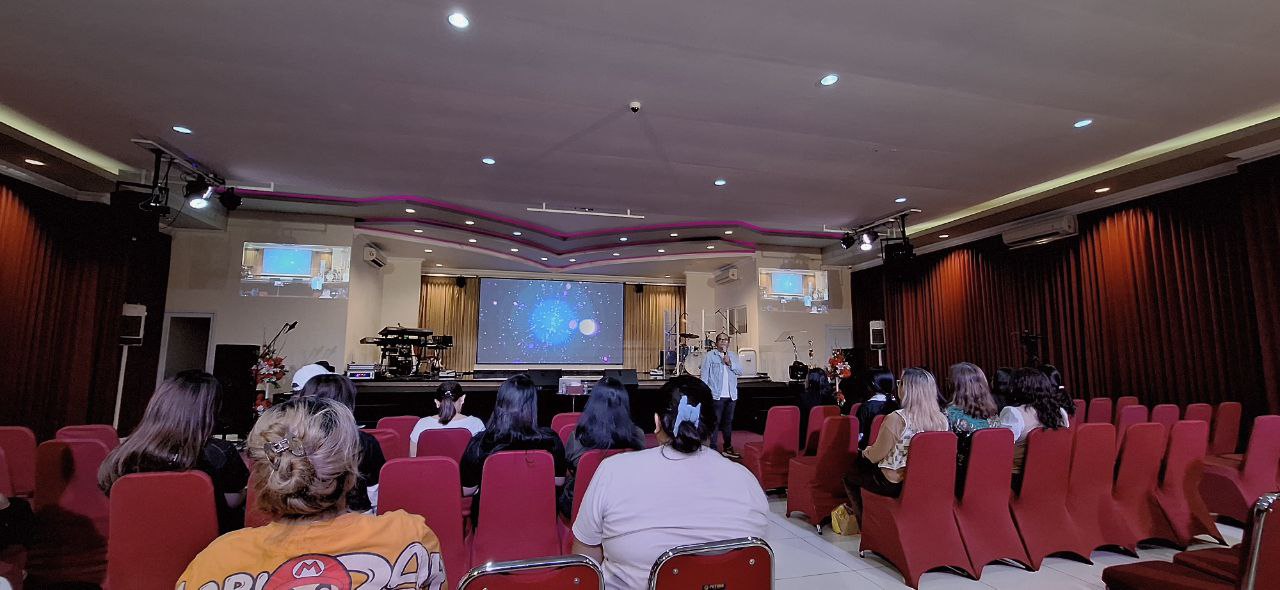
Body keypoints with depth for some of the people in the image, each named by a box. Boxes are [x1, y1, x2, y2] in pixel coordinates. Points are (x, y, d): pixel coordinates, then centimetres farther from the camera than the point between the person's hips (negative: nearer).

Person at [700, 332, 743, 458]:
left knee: (728, 422, 15)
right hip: (716, 395, -5)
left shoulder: (733, 355, 12)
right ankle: (712, 448, 3)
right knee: (715, 422, -3)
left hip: (731, 396, 5)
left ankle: (727, 448, 26)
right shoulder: (710, 355, -2)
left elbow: (740, 371, 4)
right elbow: (704, 375, -4)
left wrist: (729, 363, -11)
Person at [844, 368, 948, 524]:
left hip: (894, 483, -6)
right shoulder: (942, 420, -9)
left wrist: (865, 451, 8)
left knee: (850, 477, 17)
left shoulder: (896, 419, -26)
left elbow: (875, 456, -15)